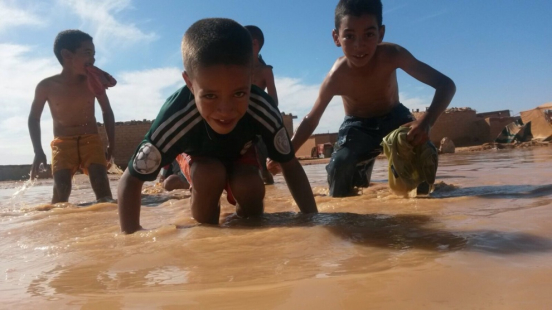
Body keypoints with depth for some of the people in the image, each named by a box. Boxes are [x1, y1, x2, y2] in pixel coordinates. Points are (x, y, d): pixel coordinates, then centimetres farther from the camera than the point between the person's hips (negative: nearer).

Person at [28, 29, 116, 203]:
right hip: (63, 143, -1)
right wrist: (38, 151, 2)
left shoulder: (95, 82, -3)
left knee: (101, 184, -16)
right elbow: (34, 118, 8)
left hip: (91, 140, 1)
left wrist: (111, 145, 8)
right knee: (61, 190, -16)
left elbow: (107, 112, 11)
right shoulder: (47, 86, -6)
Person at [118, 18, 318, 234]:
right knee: (208, 175, -33)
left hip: (239, 154, 2)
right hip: (196, 155, -1)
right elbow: (130, 180, -33)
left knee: (249, 186, -27)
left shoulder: (262, 108, -37)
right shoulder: (177, 115, -43)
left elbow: (290, 165, -25)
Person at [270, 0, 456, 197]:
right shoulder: (336, 77, -30)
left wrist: (426, 121, -49)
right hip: (358, 126, -1)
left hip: (394, 118, 1)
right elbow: (311, 119, -16)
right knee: (339, 167, -23)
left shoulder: (391, 55, -31)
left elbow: (446, 84, -29)